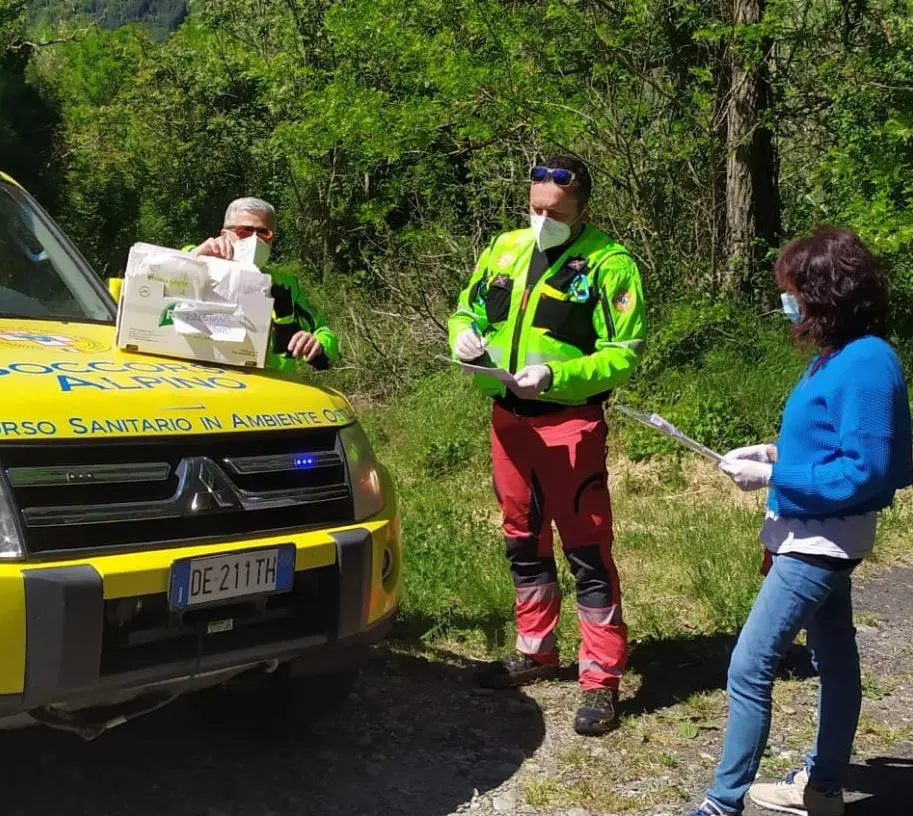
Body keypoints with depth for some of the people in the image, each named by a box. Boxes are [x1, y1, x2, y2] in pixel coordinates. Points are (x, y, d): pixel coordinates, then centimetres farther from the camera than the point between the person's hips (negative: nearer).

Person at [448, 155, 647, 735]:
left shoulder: (609, 263, -10)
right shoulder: (506, 249, 8)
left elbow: (623, 354, -13)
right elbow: (468, 310, 19)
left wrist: (554, 375, -25)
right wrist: (465, 334, -5)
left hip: (569, 423, -6)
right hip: (508, 419, 6)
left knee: (588, 550, -4)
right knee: (523, 541, 17)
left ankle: (602, 679, 4)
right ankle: (536, 652, 32)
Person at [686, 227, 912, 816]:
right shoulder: (840, 355, 6)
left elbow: (863, 472, -25)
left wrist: (771, 477, -22)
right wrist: (775, 452, 3)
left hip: (822, 541, -10)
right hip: (818, 537, 10)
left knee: (750, 668, -7)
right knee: (834, 659, 20)